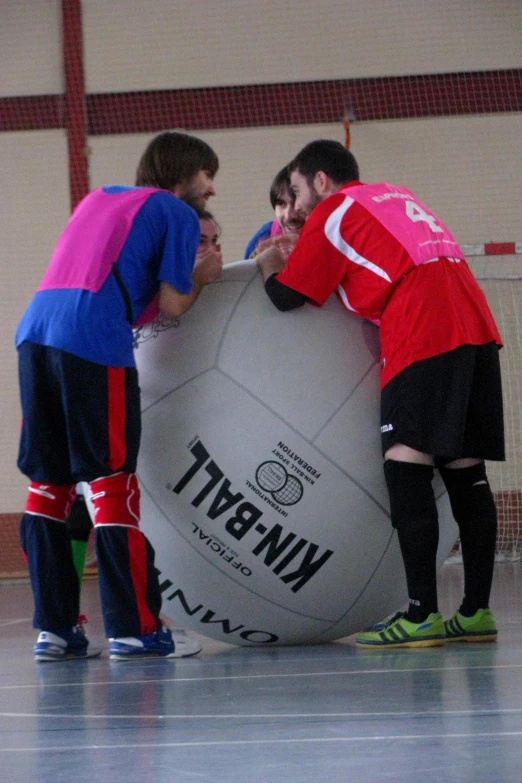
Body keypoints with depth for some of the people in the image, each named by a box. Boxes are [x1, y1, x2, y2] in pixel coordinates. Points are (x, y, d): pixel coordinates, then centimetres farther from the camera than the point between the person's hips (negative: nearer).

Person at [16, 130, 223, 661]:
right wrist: (202, 276, 23)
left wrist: (187, 272, 29)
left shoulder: (98, 199, 30)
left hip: (34, 332, 7)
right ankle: (133, 628, -4)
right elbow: (171, 305, 3)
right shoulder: (178, 214, 9)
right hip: (95, 341, -7)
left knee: (48, 482, 7)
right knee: (111, 481, -5)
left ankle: (54, 627, 7)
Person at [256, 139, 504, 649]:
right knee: (464, 469, 8)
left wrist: (269, 265, 28)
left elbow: (287, 296, 6)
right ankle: (476, 612, 7)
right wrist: (301, 256, 34)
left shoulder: (333, 211, 6)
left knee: (405, 465, -10)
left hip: (425, 338, -8)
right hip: (475, 327, 8)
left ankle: (421, 615, -18)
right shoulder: (393, 197, 29)